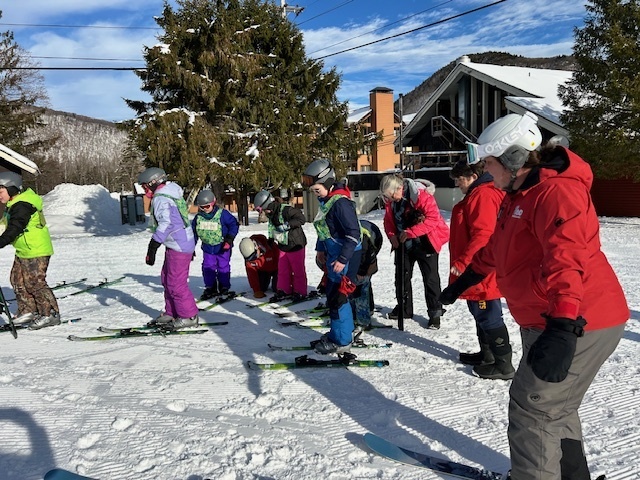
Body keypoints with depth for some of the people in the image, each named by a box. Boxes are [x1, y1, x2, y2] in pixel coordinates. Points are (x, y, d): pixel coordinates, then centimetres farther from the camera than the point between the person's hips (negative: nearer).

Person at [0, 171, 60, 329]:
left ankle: (51, 314, 2)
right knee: (17, 280, 14)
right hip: (23, 252, 11)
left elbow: (14, 229, -29)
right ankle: (28, 311, 24)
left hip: (35, 252, -11)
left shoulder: (21, 206, -20)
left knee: (35, 283, -7)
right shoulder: (15, 204, 13)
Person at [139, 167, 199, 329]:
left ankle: (189, 317, 4)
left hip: (179, 247, -11)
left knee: (176, 283, -5)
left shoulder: (160, 199, -15)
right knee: (167, 279, 17)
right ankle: (171, 313, 25)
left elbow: (165, 224, -27)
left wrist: (152, 249, -28)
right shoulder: (170, 194, 16)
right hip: (184, 243, 11)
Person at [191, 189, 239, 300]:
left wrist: (229, 239, -16)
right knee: (208, 268, 2)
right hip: (208, 247, 4)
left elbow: (234, 224, -10)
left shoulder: (222, 214, -16)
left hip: (223, 248, -4)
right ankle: (210, 288, 16)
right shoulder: (198, 217, -3)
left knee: (223, 267, 4)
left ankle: (224, 288, 20)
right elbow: (193, 232, 8)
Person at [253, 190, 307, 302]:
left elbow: (301, 219, -26)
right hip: (283, 246, 8)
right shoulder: (271, 214, 5)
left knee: (298, 270, 5)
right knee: (282, 270, 12)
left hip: (295, 245, -8)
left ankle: (300, 292, 17)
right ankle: (284, 291, 24)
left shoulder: (286, 210, -23)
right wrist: (272, 238, 24)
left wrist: (287, 225, -29)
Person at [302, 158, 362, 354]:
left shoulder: (340, 202, -22)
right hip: (334, 255, 10)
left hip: (346, 257, -10)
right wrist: (321, 249, 19)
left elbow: (354, 233, -24)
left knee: (336, 299, -4)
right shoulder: (326, 200, 7)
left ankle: (341, 342, 8)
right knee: (332, 295, 17)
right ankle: (343, 332, 31)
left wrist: (342, 260, -24)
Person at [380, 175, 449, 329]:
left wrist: (410, 232, -31)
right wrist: (392, 235, -12)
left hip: (425, 243, -6)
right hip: (403, 244, 6)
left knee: (430, 278, 1)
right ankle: (404, 308, 30)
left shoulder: (422, 195, -23)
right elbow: (388, 221, 8)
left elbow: (433, 219, -29)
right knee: (401, 276, 13)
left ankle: (435, 313, 13)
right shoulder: (391, 201, -4)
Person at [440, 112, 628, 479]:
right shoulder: (520, 195, 12)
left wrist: (563, 328, -46)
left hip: (578, 325, -10)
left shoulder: (557, 192, -21)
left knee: (533, 408, -1)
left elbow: (567, 260, -36)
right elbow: (496, 248, 26)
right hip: (545, 322, 10)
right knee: (553, 407, 21)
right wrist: (464, 281, 35)